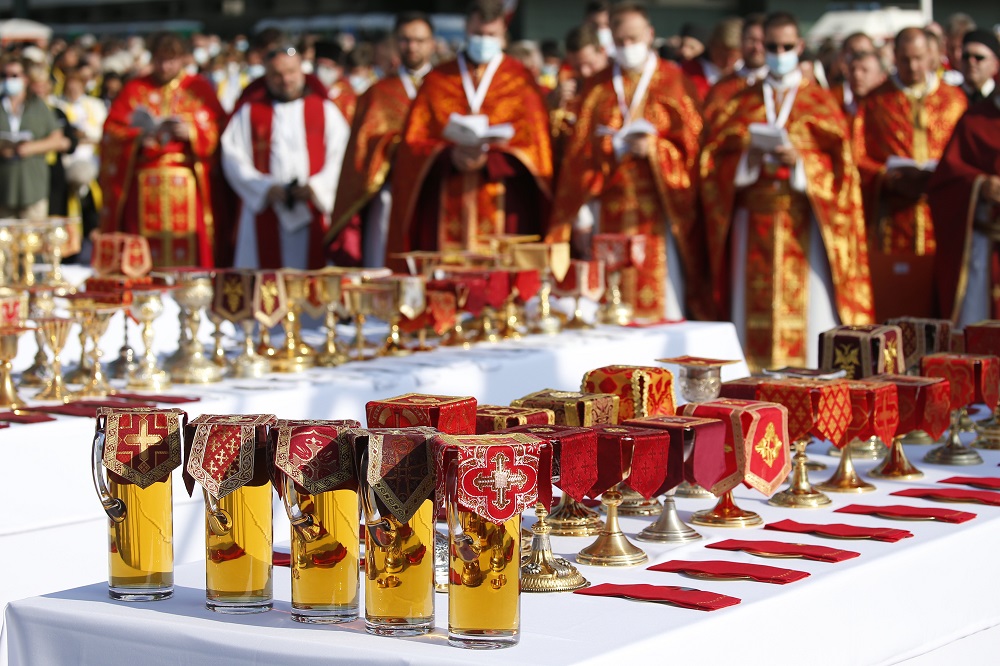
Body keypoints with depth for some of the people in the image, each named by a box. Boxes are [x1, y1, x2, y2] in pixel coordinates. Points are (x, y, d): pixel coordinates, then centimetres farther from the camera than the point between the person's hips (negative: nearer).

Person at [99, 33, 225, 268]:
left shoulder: (199, 89, 11)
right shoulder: (134, 89, 13)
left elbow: (218, 131, 3)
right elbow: (112, 130, 5)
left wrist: (191, 133, -17)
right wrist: (138, 137, -15)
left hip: (188, 186, -1)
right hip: (143, 184, 1)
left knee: (188, 248, -8)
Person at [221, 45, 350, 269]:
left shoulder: (326, 110, 13)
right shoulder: (249, 112, 11)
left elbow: (341, 156, 4)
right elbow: (233, 158, 3)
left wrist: (316, 187, -12)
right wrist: (264, 188, -11)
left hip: (312, 215, 0)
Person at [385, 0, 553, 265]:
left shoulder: (520, 79, 7)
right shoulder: (437, 80, 11)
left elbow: (534, 144, 0)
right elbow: (414, 143, 5)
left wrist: (489, 160, -15)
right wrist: (450, 157, -14)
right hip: (445, 213, 1)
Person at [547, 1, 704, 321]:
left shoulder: (672, 81, 4)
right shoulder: (598, 86, 12)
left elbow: (692, 144, 0)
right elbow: (579, 150, 6)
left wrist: (654, 149, -15)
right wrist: (616, 147, -10)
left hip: (657, 207, -2)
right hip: (612, 207, 2)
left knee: (662, 300, -6)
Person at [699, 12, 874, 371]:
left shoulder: (820, 102, 10)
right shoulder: (741, 104, 14)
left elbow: (838, 165, 2)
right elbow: (714, 162, 7)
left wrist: (800, 161, -15)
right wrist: (747, 158, -12)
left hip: (804, 223, -1)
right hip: (754, 221, 1)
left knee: (808, 302, -8)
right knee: (755, 309, -3)